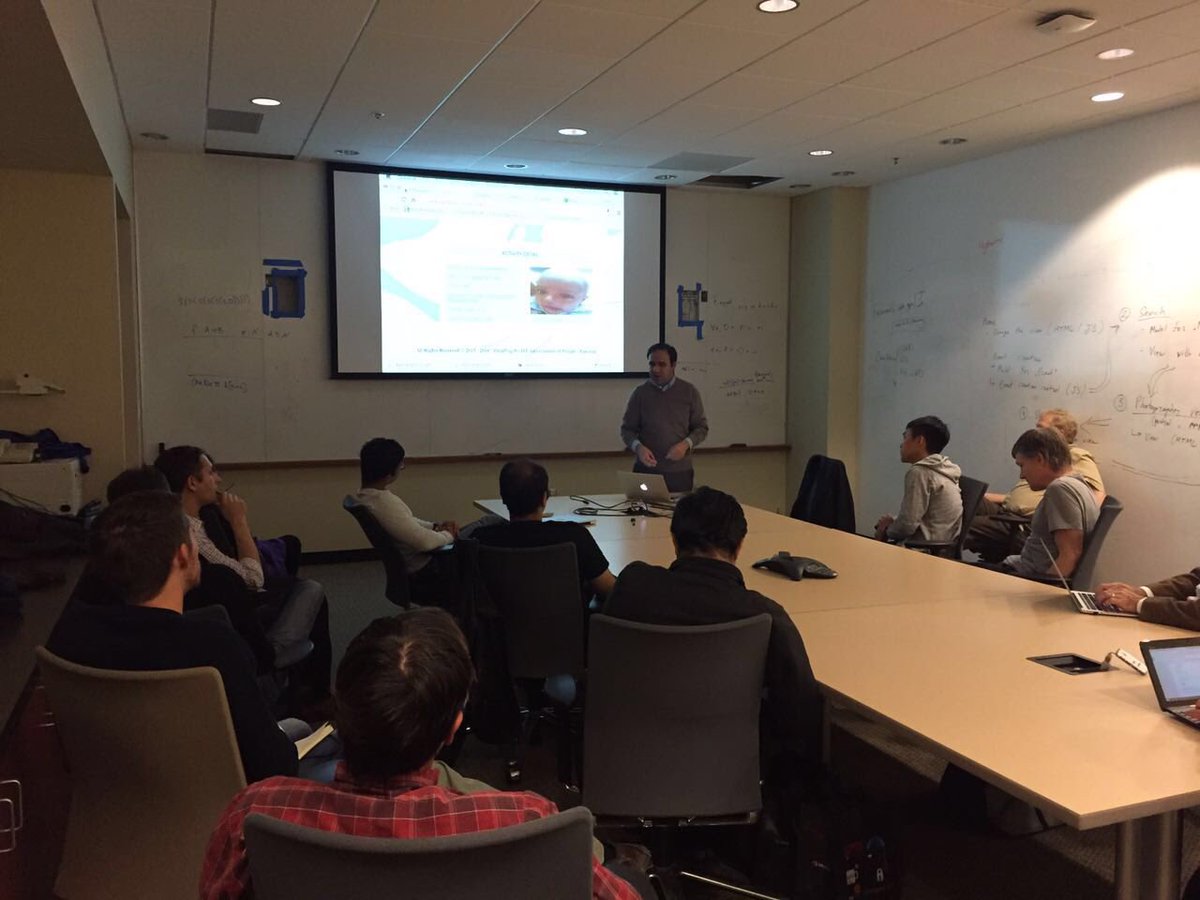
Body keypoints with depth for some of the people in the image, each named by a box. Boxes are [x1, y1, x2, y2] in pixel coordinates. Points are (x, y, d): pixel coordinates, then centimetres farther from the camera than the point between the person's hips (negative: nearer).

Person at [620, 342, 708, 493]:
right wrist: (638, 447, -17)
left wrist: (686, 444, -13)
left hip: (680, 471, 1)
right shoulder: (640, 393, -1)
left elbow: (701, 427, 5)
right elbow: (627, 429, 3)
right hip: (646, 471, 0)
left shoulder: (689, 391, 1)